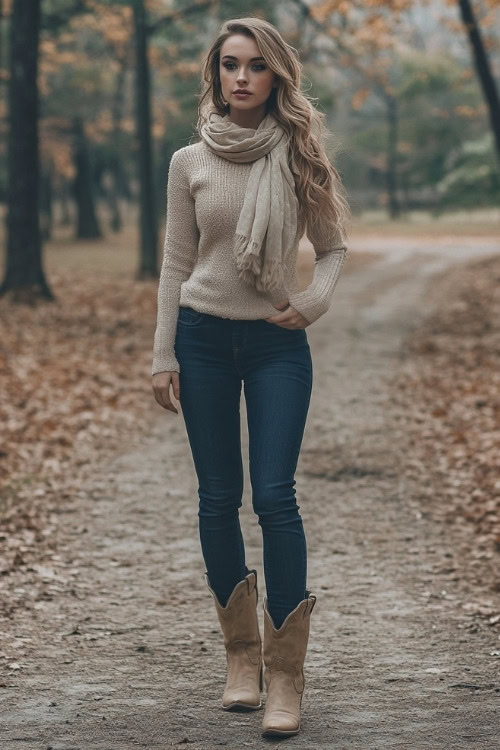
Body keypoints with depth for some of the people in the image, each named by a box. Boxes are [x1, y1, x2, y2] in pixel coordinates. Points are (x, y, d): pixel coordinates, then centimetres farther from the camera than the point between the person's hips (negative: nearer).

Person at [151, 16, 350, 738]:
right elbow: (176, 265, 7)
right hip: (204, 337, 2)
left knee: (274, 495, -11)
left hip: (278, 343, -1)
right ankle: (241, 654, 17)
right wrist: (163, 356, 3)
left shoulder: (299, 157, 1)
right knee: (219, 498, 4)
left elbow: (334, 248, 9)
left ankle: (286, 675, -6)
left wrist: (314, 299, -10)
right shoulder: (189, 163, 3)